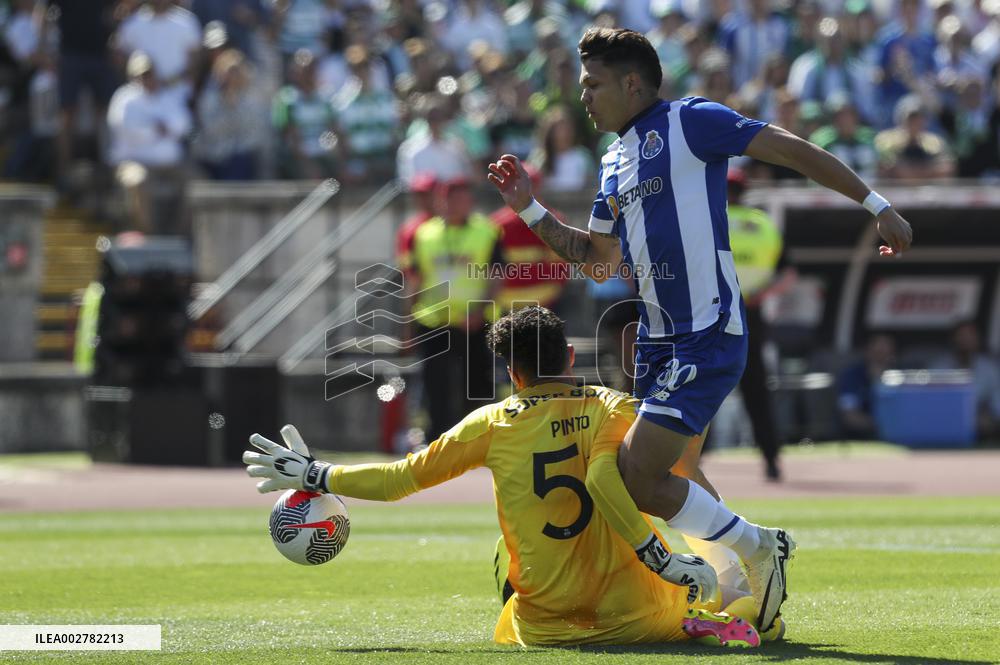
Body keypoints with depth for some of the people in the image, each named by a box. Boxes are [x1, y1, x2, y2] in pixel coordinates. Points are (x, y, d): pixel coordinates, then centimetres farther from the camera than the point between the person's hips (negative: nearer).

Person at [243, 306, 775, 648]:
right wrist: (661, 558, -21)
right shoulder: (613, 408, 1)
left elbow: (401, 478, 6)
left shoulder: (493, 424, 4)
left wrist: (316, 476, 19)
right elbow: (602, 476, -19)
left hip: (546, 627, 0)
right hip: (632, 613, 0)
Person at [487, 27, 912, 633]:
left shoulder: (689, 122, -8)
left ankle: (756, 547, 1)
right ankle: (750, 582, 26)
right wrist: (529, 209, 16)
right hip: (659, 339, 9)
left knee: (639, 477, -15)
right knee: (678, 479, 14)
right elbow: (597, 261, 25)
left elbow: (791, 149, -9)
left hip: (708, 338, -9)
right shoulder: (614, 163, 16)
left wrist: (877, 206, -12)